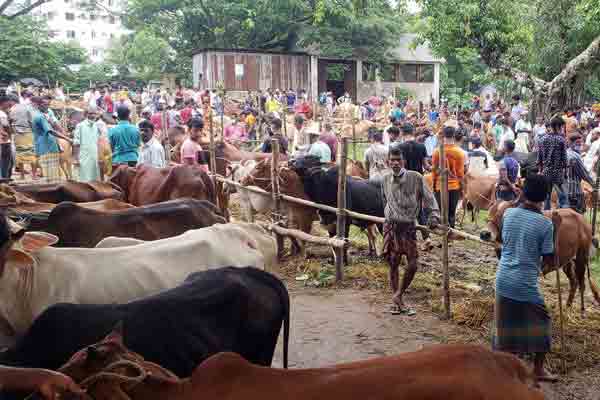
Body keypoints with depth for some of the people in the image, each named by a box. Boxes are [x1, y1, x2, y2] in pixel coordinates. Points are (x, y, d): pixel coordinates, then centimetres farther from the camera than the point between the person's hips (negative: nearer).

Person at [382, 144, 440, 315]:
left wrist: (433, 216, -15)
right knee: (393, 264, 4)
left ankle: (398, 295, 16)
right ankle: (398, 301, 17)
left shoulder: (415, 178, -7)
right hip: (391, 226, 2)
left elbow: (428, 197, -5)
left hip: (409, 227, -2)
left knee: (413, 264, -6)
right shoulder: (386, 179, 3)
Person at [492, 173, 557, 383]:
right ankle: (538, 369, 23)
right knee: (541, 323, 16)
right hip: (527, 283, -4)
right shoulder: (545, 224, -13)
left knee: (506, 324, 14)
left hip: (504, 280, 4)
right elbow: (549, 260, -6)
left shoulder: (508, 214, -1)